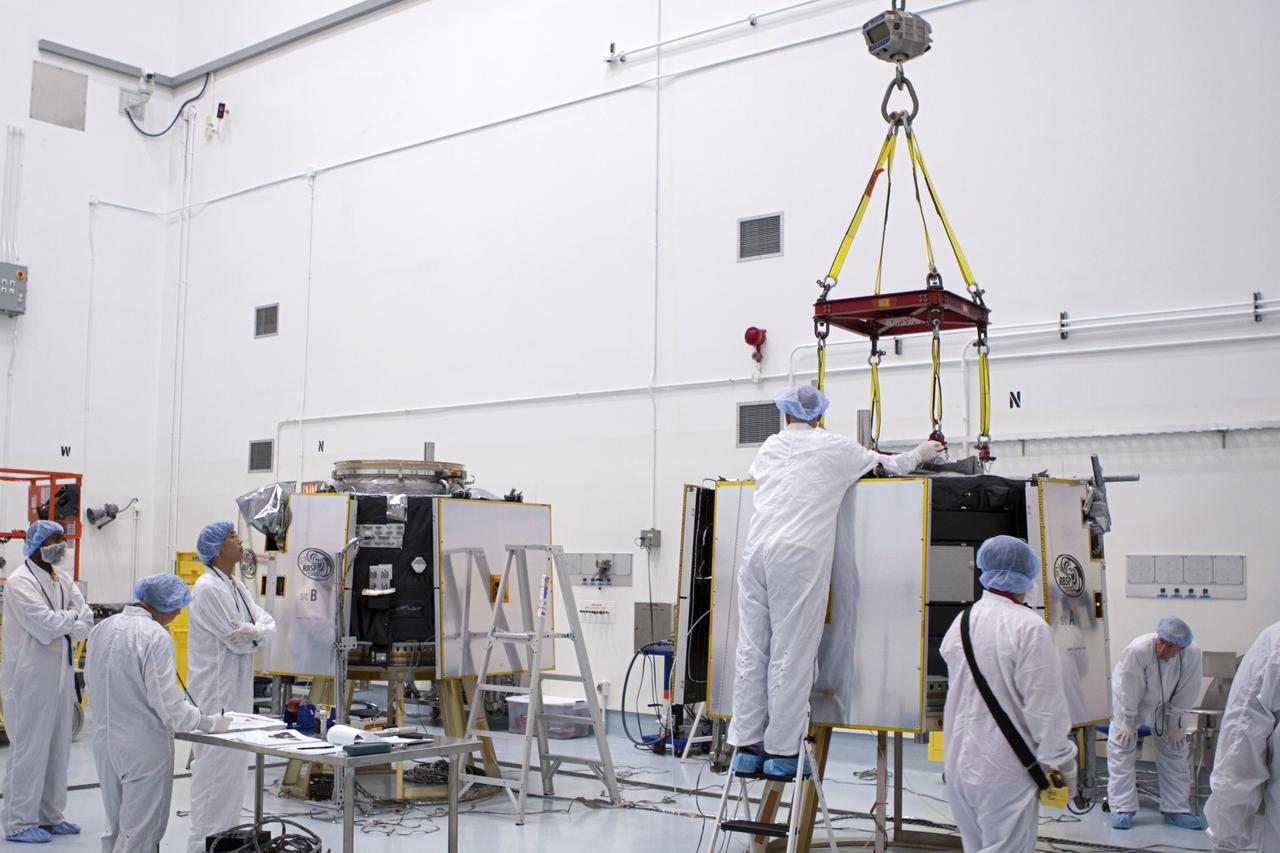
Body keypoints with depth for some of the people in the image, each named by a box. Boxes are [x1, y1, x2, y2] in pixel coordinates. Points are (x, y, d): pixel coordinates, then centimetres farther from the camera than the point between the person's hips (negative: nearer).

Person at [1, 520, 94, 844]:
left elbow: (87, 620, 3)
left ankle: (49, 816, 23)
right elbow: (44, 623, -22)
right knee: (29, 749, -2)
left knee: (58, 747, 12)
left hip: (61, 674, 8)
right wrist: (73, 618, -5)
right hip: (30, 677, -8)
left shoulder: (63, 580, 11)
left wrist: (60, 624, -14)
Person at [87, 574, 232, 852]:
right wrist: (207, 722, -6)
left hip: (105, 741, 8)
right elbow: (167, 702, -19)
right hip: (144, 746, -7)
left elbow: (92, 683, 12)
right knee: (140, 829, 3)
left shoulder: (101, 629, 4)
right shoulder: (156, 636, -19)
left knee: (116, 826, 18)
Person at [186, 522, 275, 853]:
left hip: (238, 689, 9)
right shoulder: (208, 588, -15)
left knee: (234, 766, 14)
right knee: (215, 766, -5)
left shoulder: (237, 586, 13)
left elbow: (268, 622, 8)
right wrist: (257, 631, 0)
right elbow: (236, 640, -18)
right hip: (216, 691, -9)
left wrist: (254, 631, -13)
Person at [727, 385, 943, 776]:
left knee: (752, 651, 6)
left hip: (756, 549, 5)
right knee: (791, 654, -2)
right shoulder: (834, 447, 7)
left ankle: (746, 747, 8)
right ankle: (781, 751, 0)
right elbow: (891, 465, 20)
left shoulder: (769, 447, 20)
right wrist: (920, 455, 42)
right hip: (799, 553, -5)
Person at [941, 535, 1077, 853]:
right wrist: (1063, 765, -5)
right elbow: (1046, 707, -15)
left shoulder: (960, 623, 6)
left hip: (958, 766, 7)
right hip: (1005, 772, -7)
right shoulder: (1028, 626, -16)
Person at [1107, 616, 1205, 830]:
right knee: (1121, 749, -7)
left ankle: (1177, 810, 17)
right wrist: (1129, 722, -16)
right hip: (1130, 701, -3)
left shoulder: (1192, 654, -29)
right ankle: (1122, 809, 1)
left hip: (1164, 704, 3)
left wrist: (1173, 723, -7)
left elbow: (1185, 692, -14)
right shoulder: (1137, 649, -39)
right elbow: (1129, 690, -26)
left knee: (1175, 752, 6)